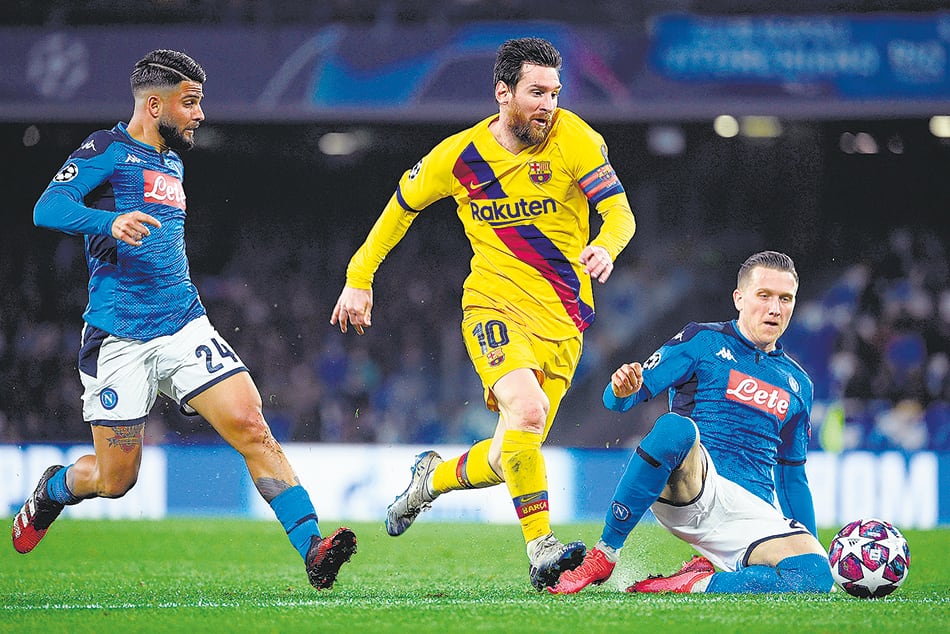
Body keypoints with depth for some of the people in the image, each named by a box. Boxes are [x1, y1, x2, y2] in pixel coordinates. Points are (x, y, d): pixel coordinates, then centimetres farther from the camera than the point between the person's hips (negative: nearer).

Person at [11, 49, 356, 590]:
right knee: (115, 479, 2)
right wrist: (111, 222, -35)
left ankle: (311, 548, -22)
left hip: (183, 325, 6)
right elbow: (47, 209, -18)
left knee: (252, 428, -15)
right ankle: (52, 491, 35)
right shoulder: (108, 150, -3)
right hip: (118, 338, -6)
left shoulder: (171, 161, 20)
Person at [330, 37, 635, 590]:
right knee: (525, 410, -30)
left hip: (563, 317, 2)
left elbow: (620, 212, -11)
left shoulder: (574, 139, -7)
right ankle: (542, 549, -28)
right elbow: (401, 207, 14)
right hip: (494, 303, -2)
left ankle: (435, 477, 35)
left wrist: (605, 247, -34)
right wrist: (359, 279, 14)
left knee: (514, 456, 3)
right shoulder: (459, 155, -3)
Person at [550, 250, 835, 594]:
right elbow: (618, 399, 0)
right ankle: (602, 557, -25)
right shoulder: (703, 341, 9)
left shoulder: (797, 384, 23)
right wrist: (623, 390, -24)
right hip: (691, 488, -3)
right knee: (673, 427, -39)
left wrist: (810, 542, 21)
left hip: (755, 512, 3)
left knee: (816, 576, -30)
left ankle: (688, 584, -15)